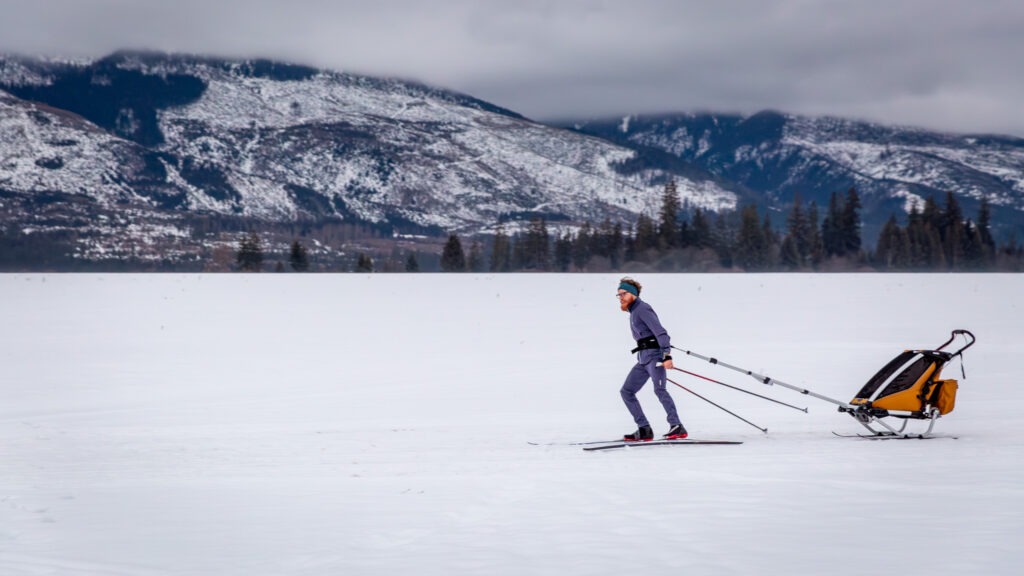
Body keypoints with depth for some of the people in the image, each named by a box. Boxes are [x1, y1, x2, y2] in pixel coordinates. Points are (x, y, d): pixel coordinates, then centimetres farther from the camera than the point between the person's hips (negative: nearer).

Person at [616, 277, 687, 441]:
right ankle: (644, 430, 3)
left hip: (654, 355, -10)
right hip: (643, 359, 10)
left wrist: (667, 356, -28)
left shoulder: (643, 309, -10)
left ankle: (677, 427, -28)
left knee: (659, 389, -24)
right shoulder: (634, 311, 19)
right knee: (626, 391, 5)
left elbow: (660, 332, -18)